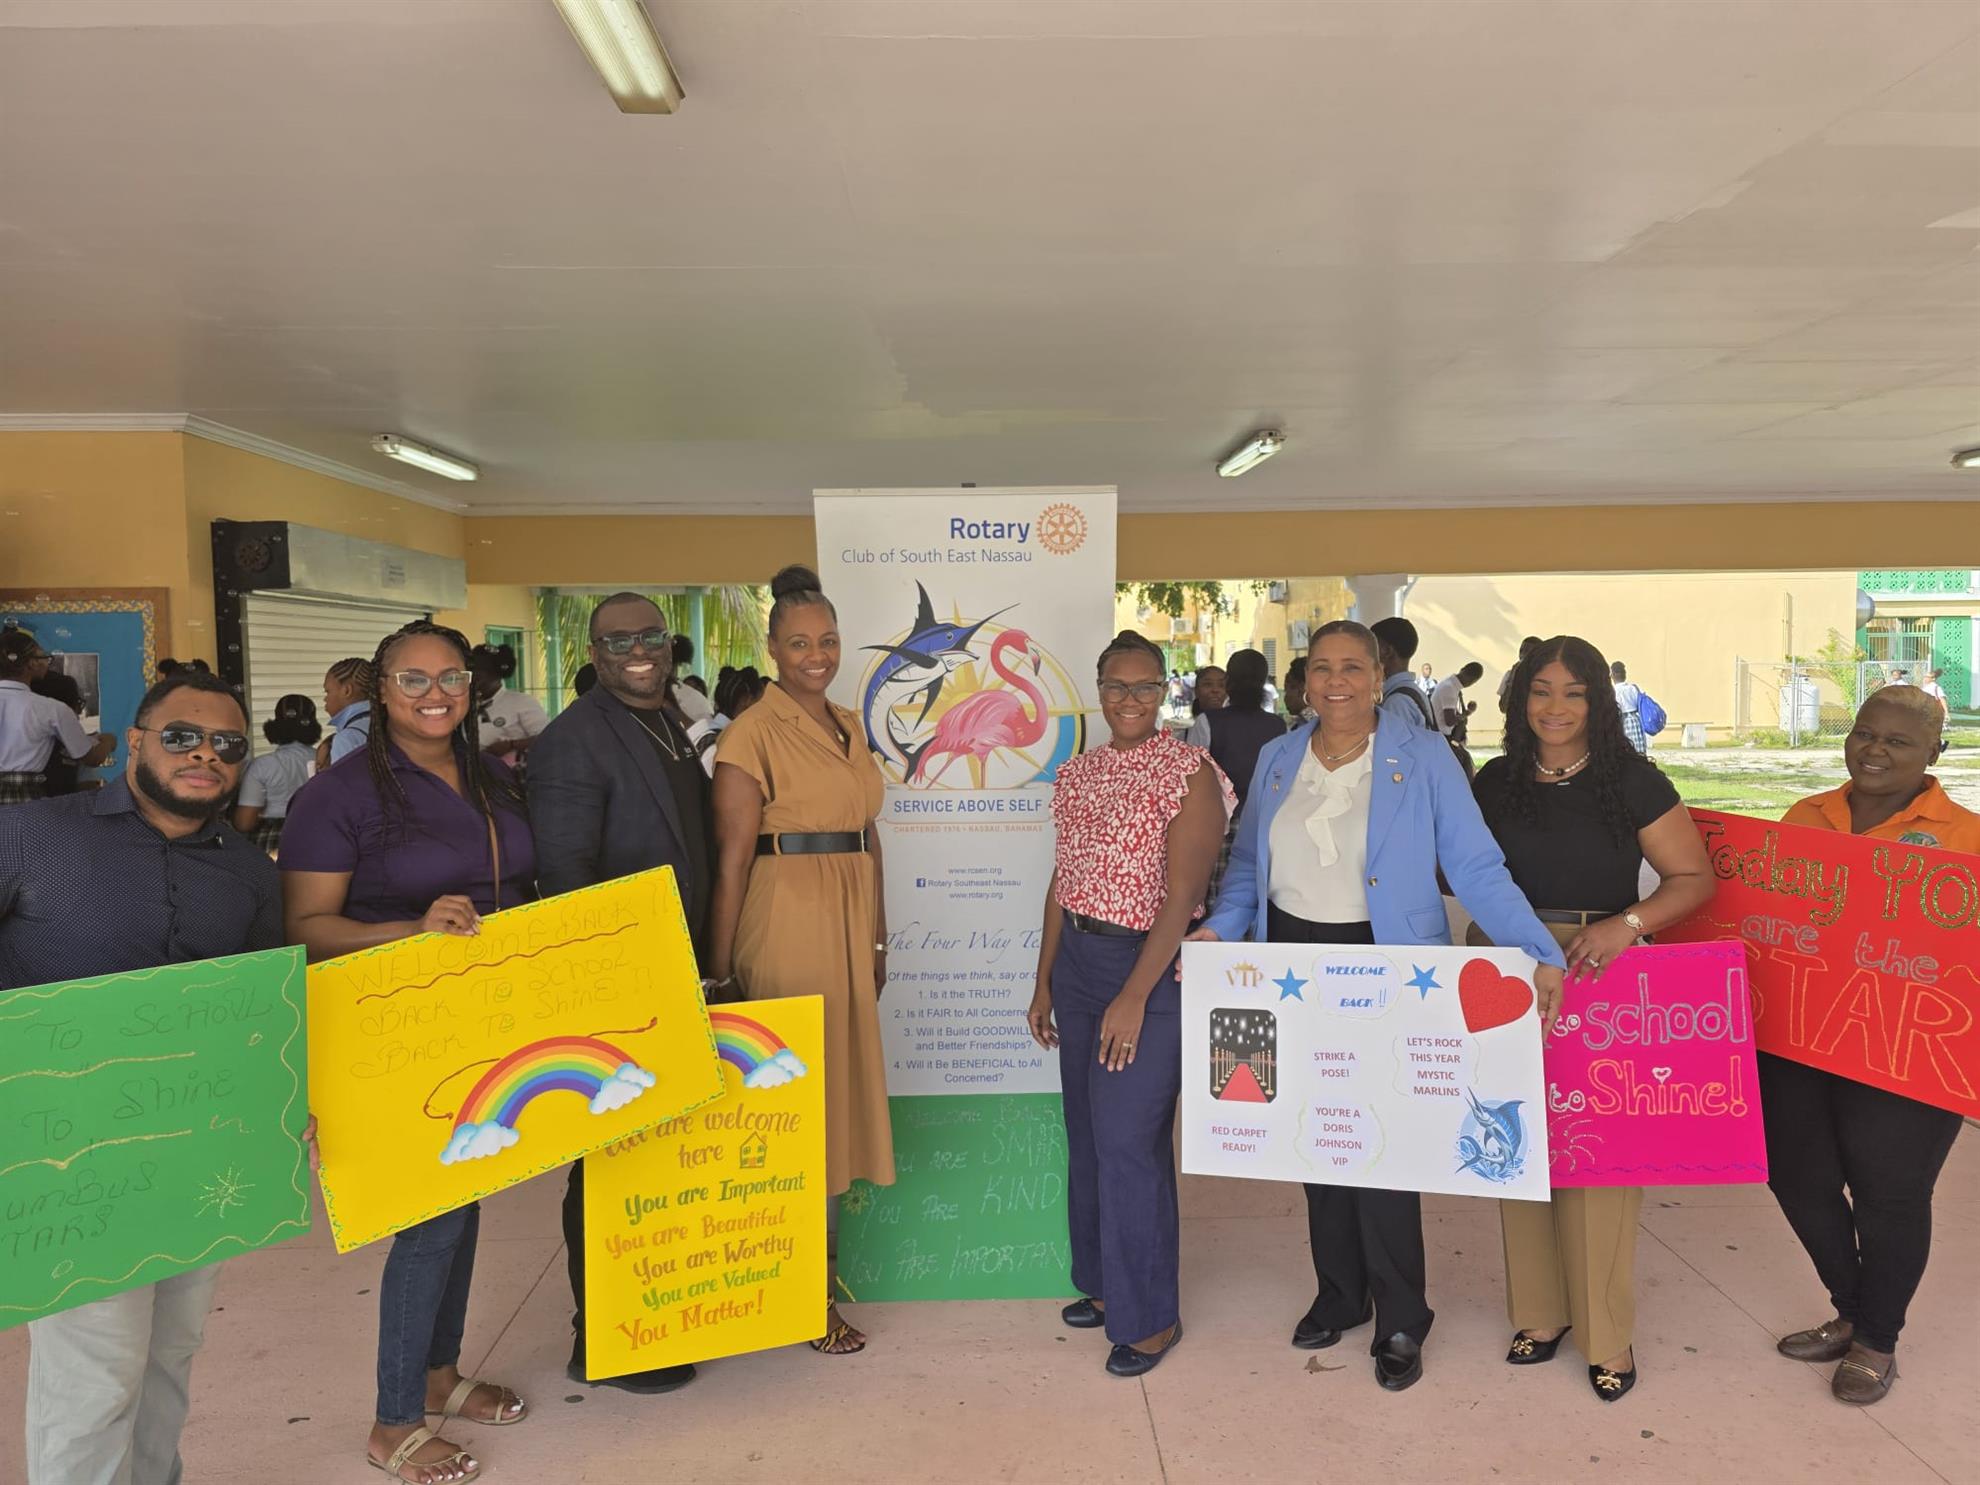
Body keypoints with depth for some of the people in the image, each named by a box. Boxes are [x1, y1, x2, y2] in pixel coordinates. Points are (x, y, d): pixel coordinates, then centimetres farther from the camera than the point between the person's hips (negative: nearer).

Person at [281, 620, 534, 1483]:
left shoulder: (495, 782, 7)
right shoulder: (340, 794, -12)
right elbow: (305, 926, -16)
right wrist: (416, 929, -29)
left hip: (492, 1021, 7)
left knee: (465, 1193, 17)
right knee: (433, 1212, -3)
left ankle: (440, 1374, 36)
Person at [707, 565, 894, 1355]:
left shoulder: (849, 726, 12)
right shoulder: (754, 732, -10)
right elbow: (732, 860, -13)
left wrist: (877, 935, 14)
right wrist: (719, 971, -14)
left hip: (850, 925, 7)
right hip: (788, 924, -7)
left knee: (841, 1086, 14)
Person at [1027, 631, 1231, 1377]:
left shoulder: (1188, 772, -11)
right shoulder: (1077, 772, 9)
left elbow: (1182, 893, -16)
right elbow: (1063, 880, 13)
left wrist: (1134, 996, -20)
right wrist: (1045, 982, 12)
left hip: (1152, 967, -7)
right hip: (1077, 959, 7)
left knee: (1127, 1139, -4)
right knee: (1086, 1132, 15)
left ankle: (1151, 1315, 14)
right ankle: (1103, 1282, 33)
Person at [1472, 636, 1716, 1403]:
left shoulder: (1633, 780, -3)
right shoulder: (1496, 781, 6)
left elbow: (1695, 878, -3)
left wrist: (1627, 922, -19)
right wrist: (1481, 944, -1)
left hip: (1603, 981, -3)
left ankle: (1608, 1334, 17)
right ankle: (1539, 1311, 25)